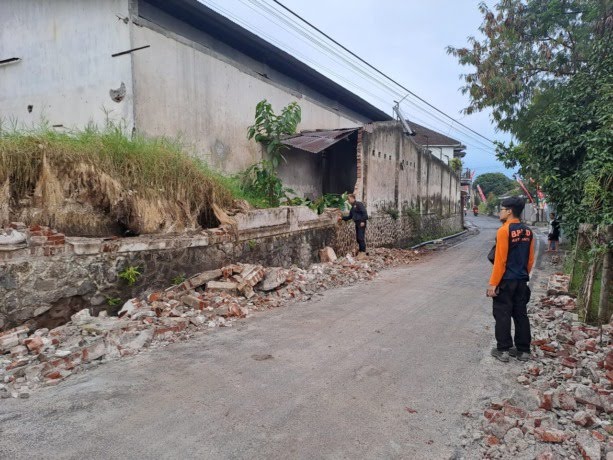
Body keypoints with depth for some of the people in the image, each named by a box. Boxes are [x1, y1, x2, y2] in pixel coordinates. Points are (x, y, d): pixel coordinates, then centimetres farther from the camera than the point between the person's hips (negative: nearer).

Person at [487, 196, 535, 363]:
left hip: (506, 281, -7)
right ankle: (523, 350, 20)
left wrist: (493, 283, -15)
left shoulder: (504, 230, -17)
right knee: (521, 315, 13)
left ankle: (503, 350, 8)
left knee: (502, 315, 2)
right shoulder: (527, 231, 6)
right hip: (521, 281, 7)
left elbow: (500, 260, -19)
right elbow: (530, 259, 11)